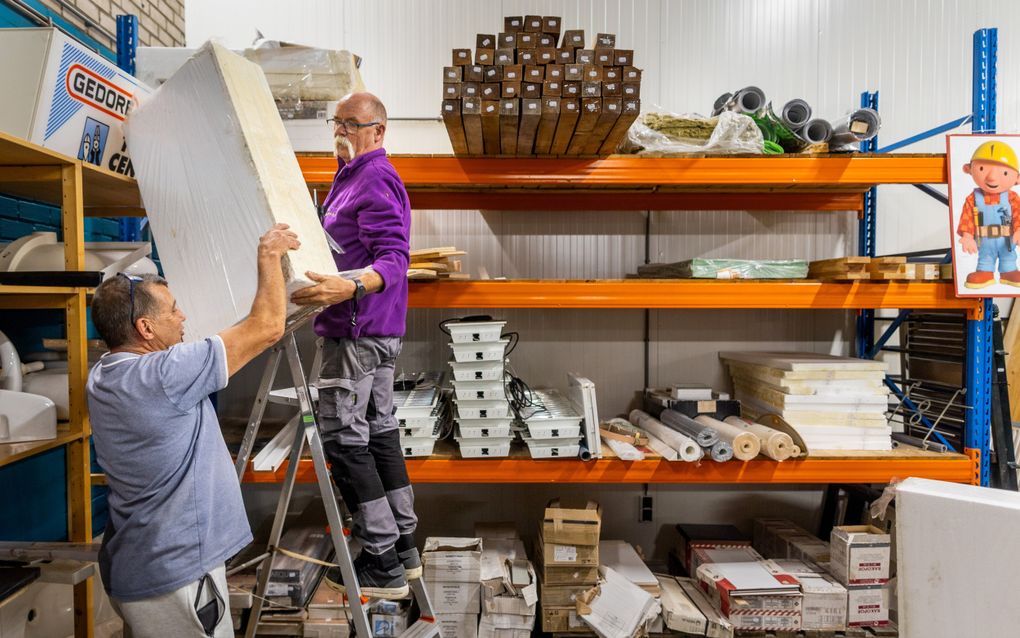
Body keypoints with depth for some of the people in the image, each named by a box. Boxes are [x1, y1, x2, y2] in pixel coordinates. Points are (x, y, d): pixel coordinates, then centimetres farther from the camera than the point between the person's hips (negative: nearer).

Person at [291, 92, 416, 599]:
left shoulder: (375, 180, -12)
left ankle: (383, 564, 4)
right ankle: (402, 546, 23)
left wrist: (350, 287, -41)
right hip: (376, 329, 11)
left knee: (343, 438, -6)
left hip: (357, 329, -11)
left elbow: (394, 258, -25)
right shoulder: (352, 176, 21)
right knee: (377, 429, 13)